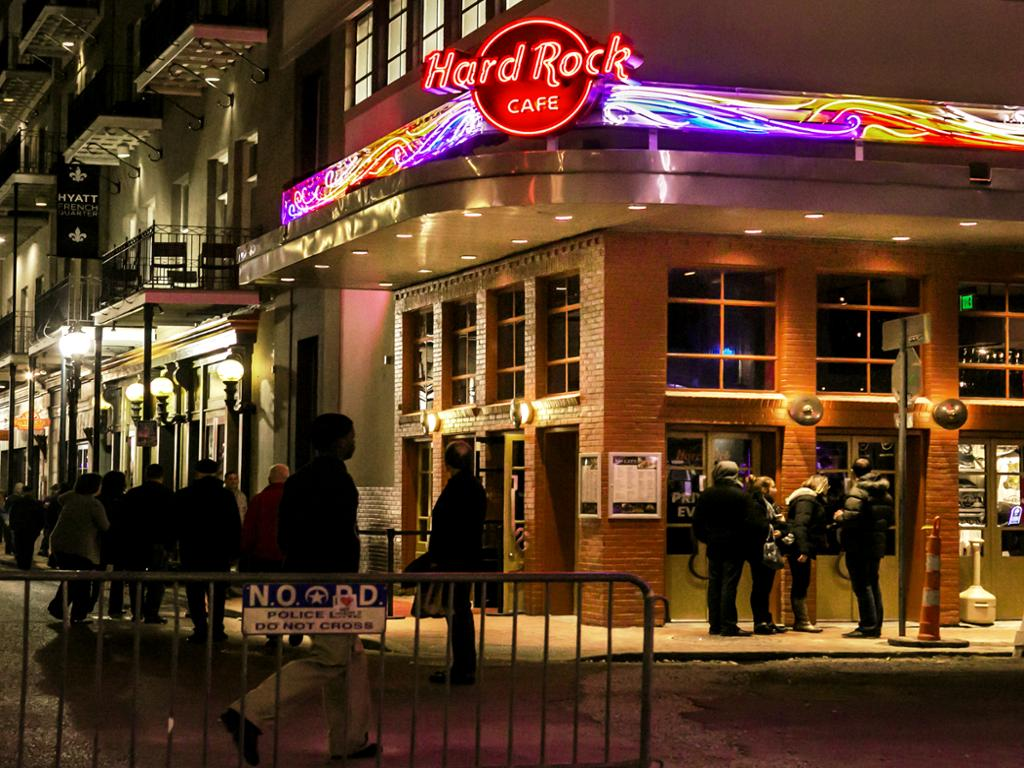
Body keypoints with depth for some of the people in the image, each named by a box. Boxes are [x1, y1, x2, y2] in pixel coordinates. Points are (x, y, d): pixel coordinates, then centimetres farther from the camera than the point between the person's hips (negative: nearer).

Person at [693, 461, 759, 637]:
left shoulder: (706, 495, 3)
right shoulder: (743, 496, -9)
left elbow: (697, 522, 5)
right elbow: (750, 523, -11)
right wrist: (744, 543, 3)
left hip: (714, 547, 4)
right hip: (735, 548, -4)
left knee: (714, 584, 10)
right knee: (729, 585, -4)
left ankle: (714, 625, 12)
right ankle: (728, 626, -6)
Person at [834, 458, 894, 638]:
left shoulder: (857, 491, -13)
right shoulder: (884, 493, 14)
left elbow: (854, 516, -25)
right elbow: (889, 518, 17)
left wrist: (840, 516, -7)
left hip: (859, 546, -8)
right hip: (877, 544, 9)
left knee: (862, 586, -6)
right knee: (873, 584, 15)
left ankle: (868, 626, -8)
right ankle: (875, 626, 17)